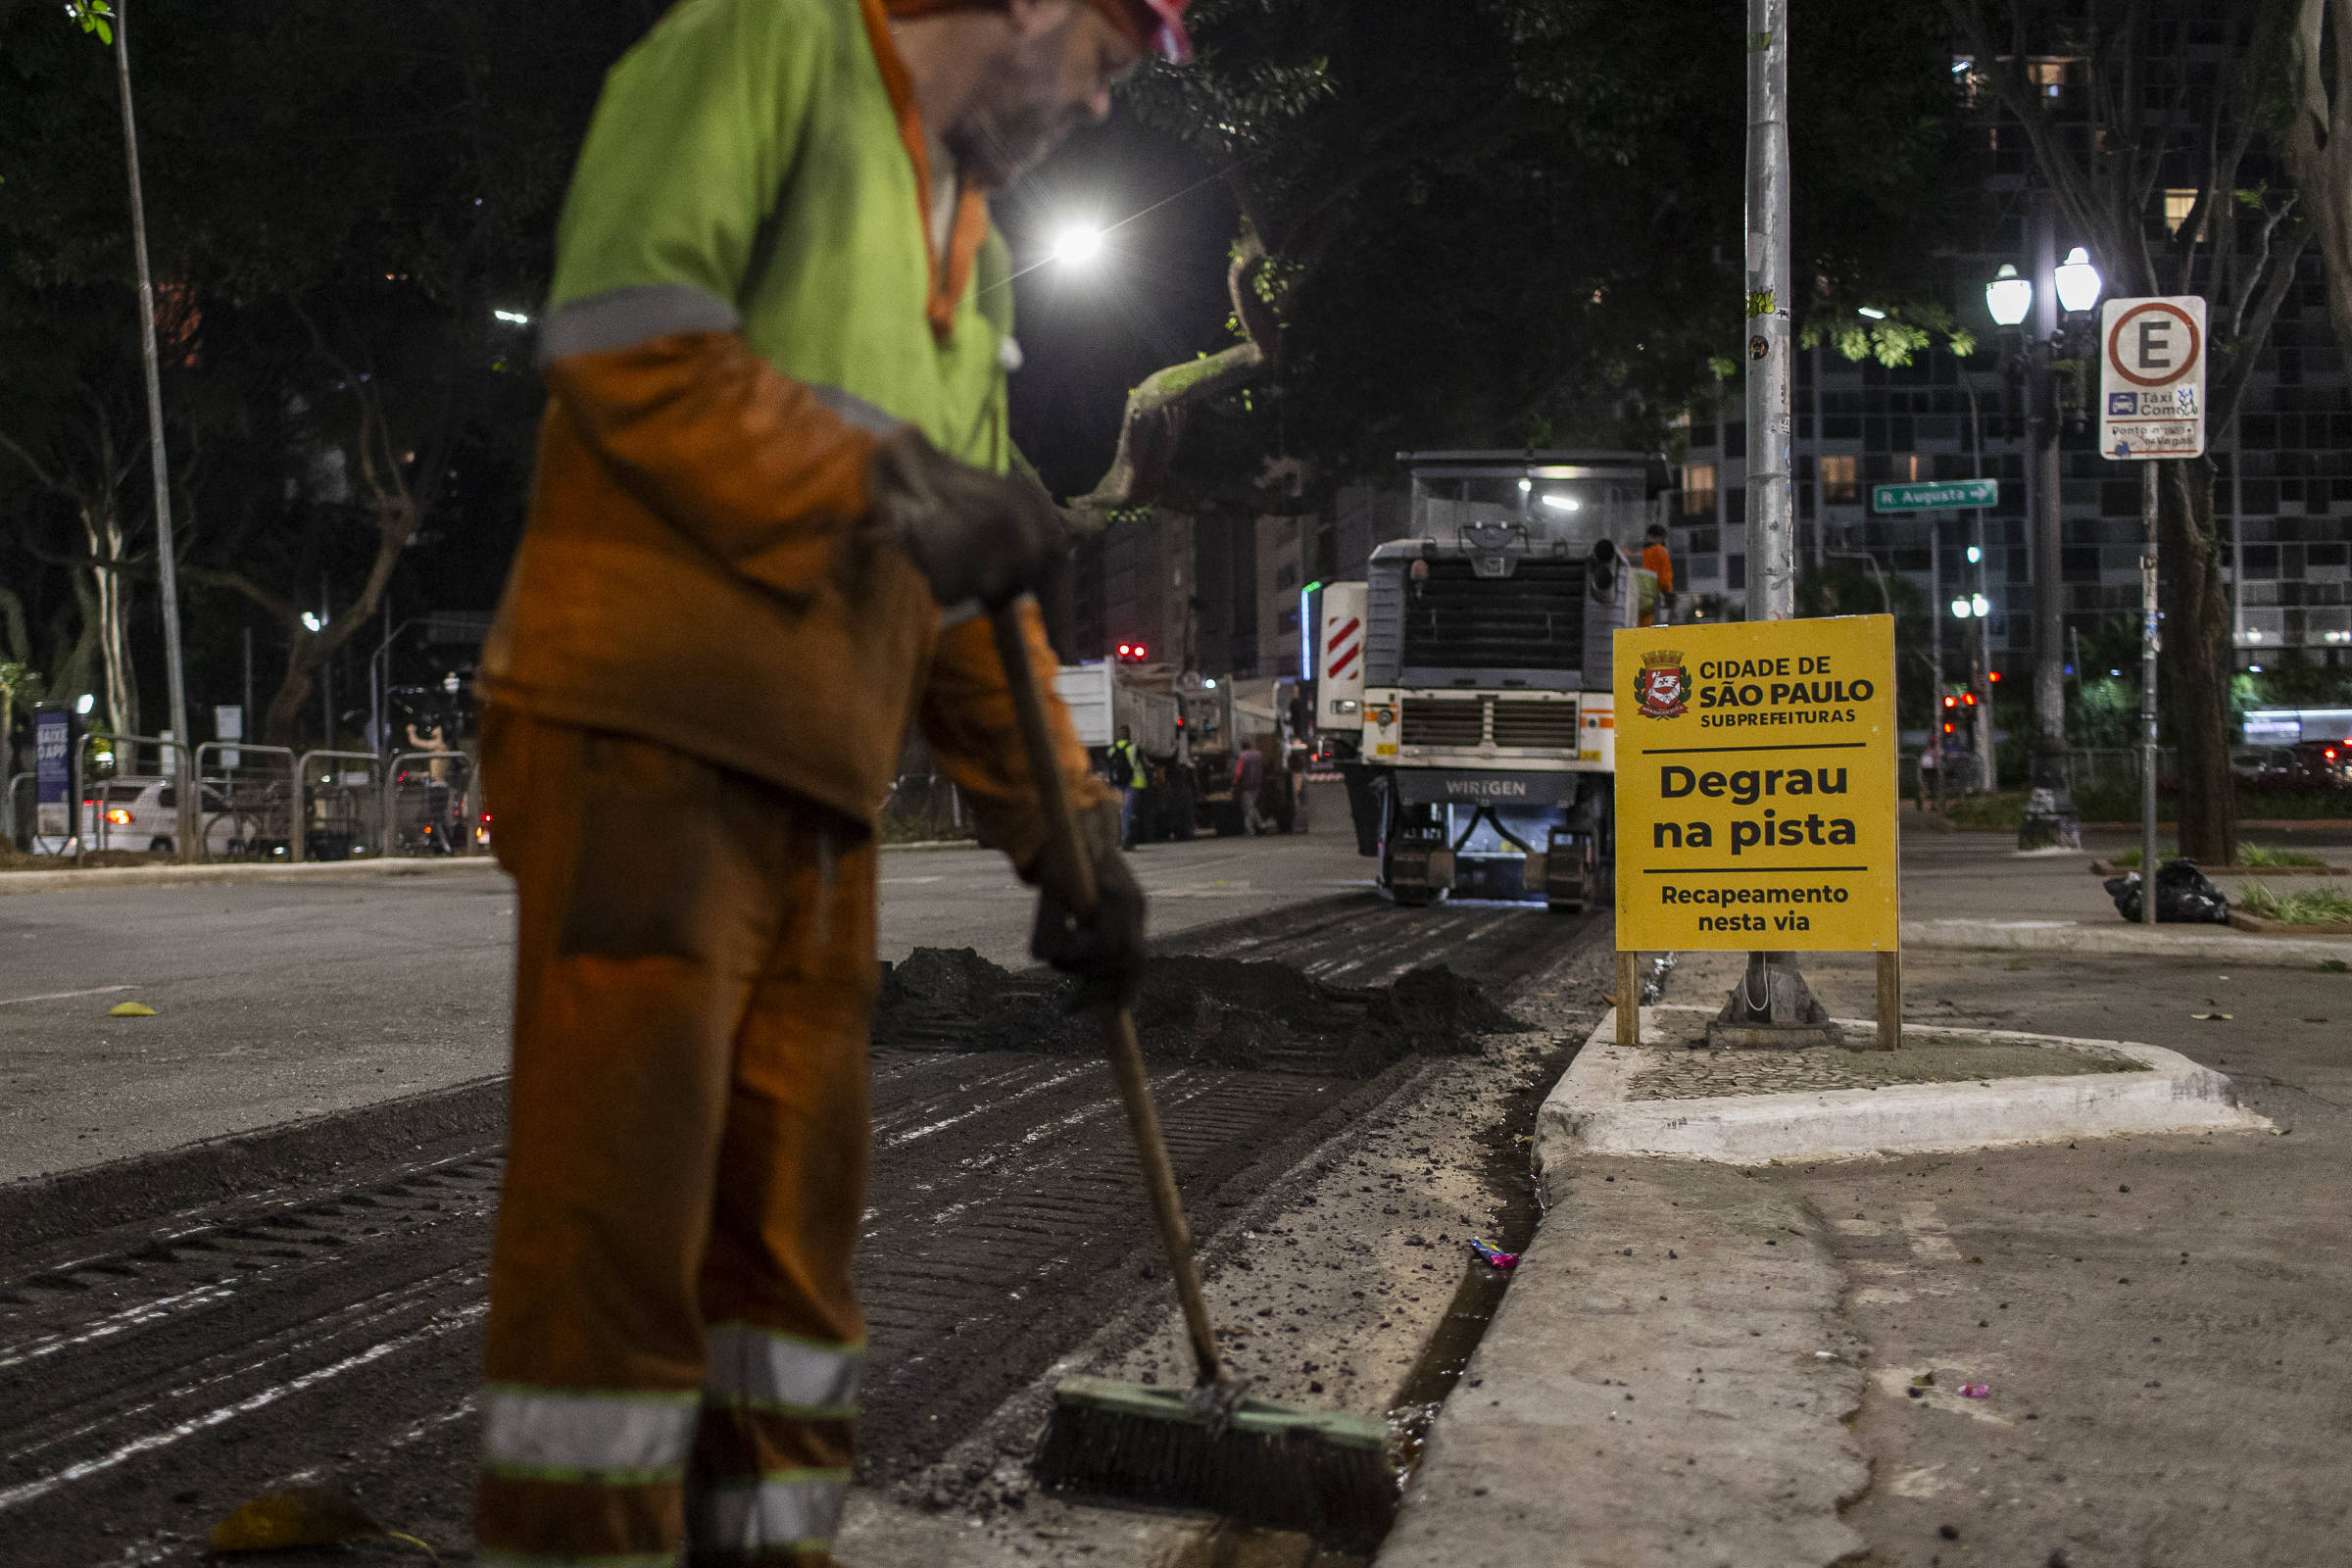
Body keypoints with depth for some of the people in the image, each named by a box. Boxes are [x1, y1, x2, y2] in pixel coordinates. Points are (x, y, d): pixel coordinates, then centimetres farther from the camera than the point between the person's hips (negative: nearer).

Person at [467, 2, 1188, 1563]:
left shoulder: (976, 259, 27)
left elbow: (976, 583, 26)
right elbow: (619, 326, -13)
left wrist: (1069, 830, 21)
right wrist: (883, 479, -15)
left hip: (822, 781, 8)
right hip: (651, 730, -8)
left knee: (794, 1217, 9)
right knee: (619, 1208, -8)